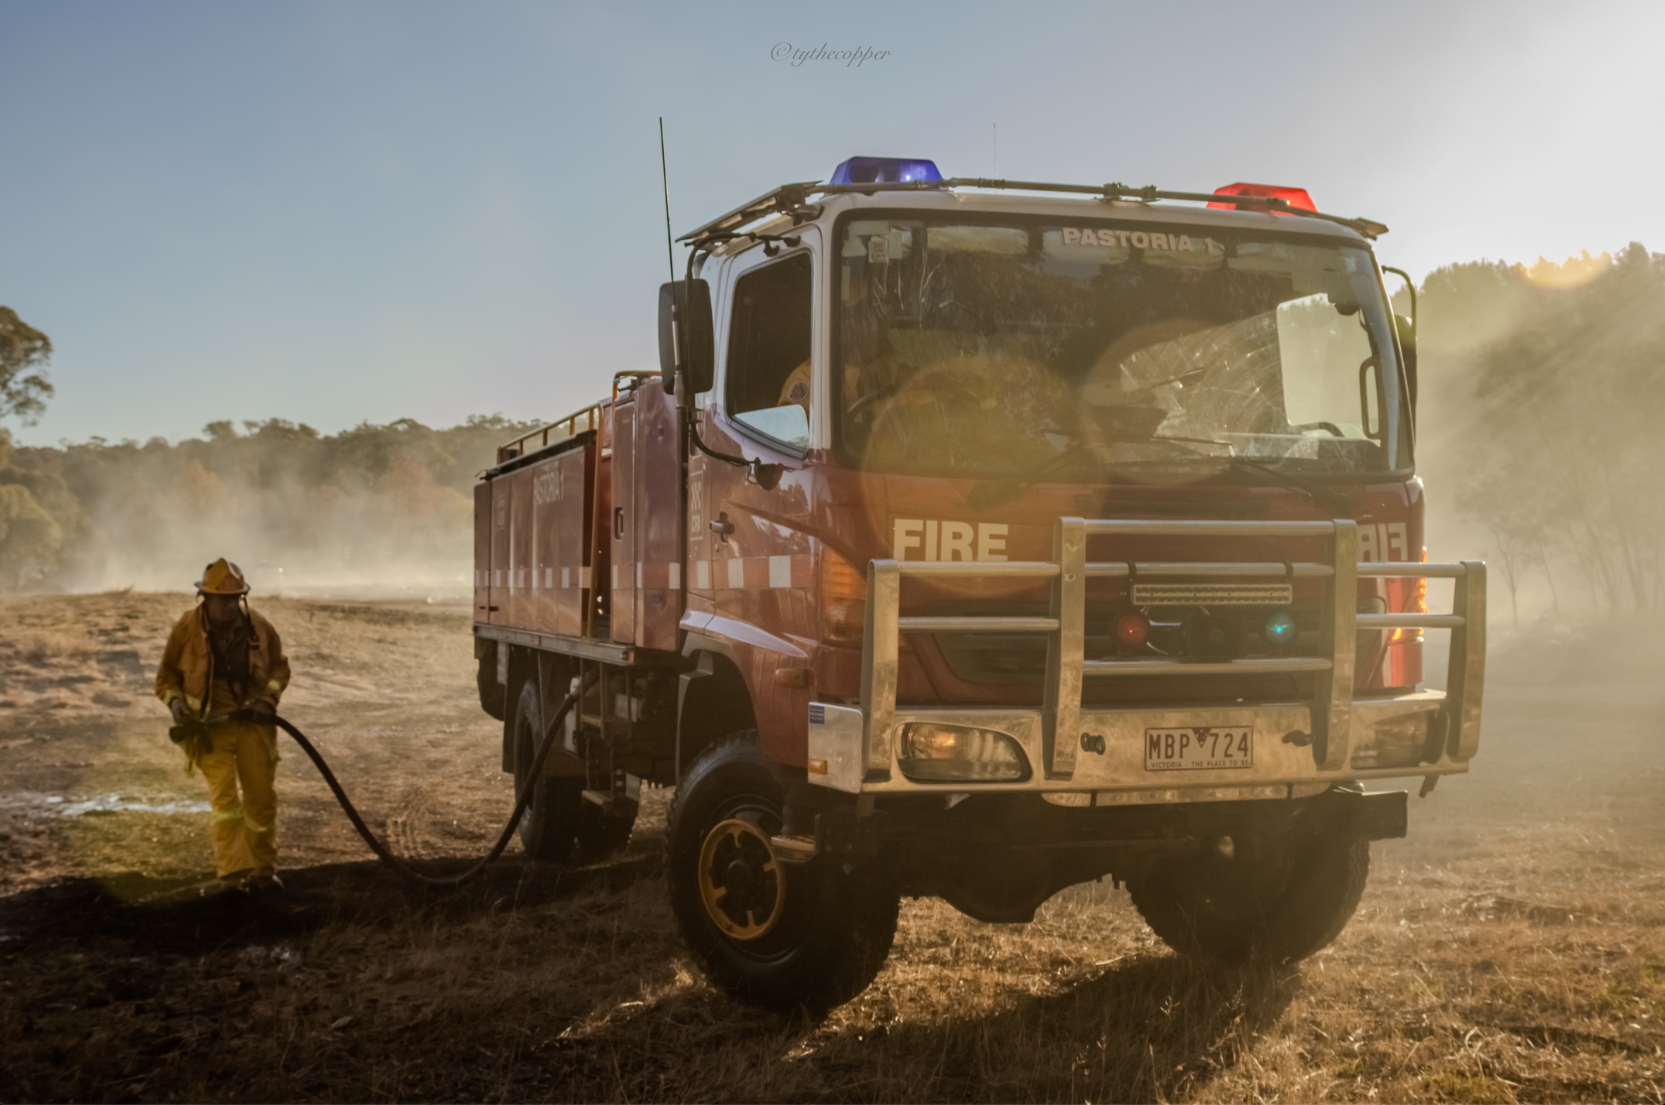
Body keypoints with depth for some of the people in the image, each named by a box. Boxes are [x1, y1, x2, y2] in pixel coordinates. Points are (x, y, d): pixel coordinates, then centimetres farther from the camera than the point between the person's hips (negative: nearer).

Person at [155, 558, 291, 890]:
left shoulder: (258, 627, -3)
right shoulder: (186, 629, -8)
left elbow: (280, 665, 11)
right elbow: (166, 675, 3)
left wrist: (269, 697, -5)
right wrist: (176, 702, -15)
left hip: (253, 722, 3)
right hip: (210, 725, -2)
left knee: (261, 797, 7)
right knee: (224, 795, -13)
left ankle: (263, 869, 20)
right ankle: (235, 869, -14)